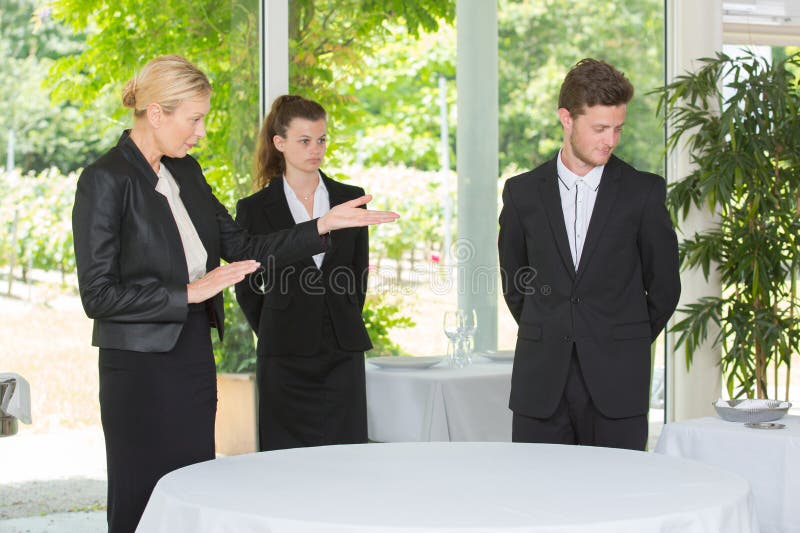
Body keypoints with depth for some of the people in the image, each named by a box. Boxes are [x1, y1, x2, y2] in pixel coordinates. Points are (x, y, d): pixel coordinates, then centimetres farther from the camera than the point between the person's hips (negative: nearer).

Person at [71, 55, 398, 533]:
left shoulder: (186, 172, 11)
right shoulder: (106, 180, -12)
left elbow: (243, 248, 14)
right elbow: (98, 294, -15)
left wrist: (323, 226, 6)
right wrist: (189, 293, -17)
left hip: (195, 362, 7)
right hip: (141, 368, -7)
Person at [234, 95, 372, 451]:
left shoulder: (350, 199, 8)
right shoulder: (255, 209, 0)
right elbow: (247, 287, 8)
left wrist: (345, 325, 13)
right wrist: (272, 335, 8)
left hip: (342, 352, 2)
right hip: (284, 358, -2)